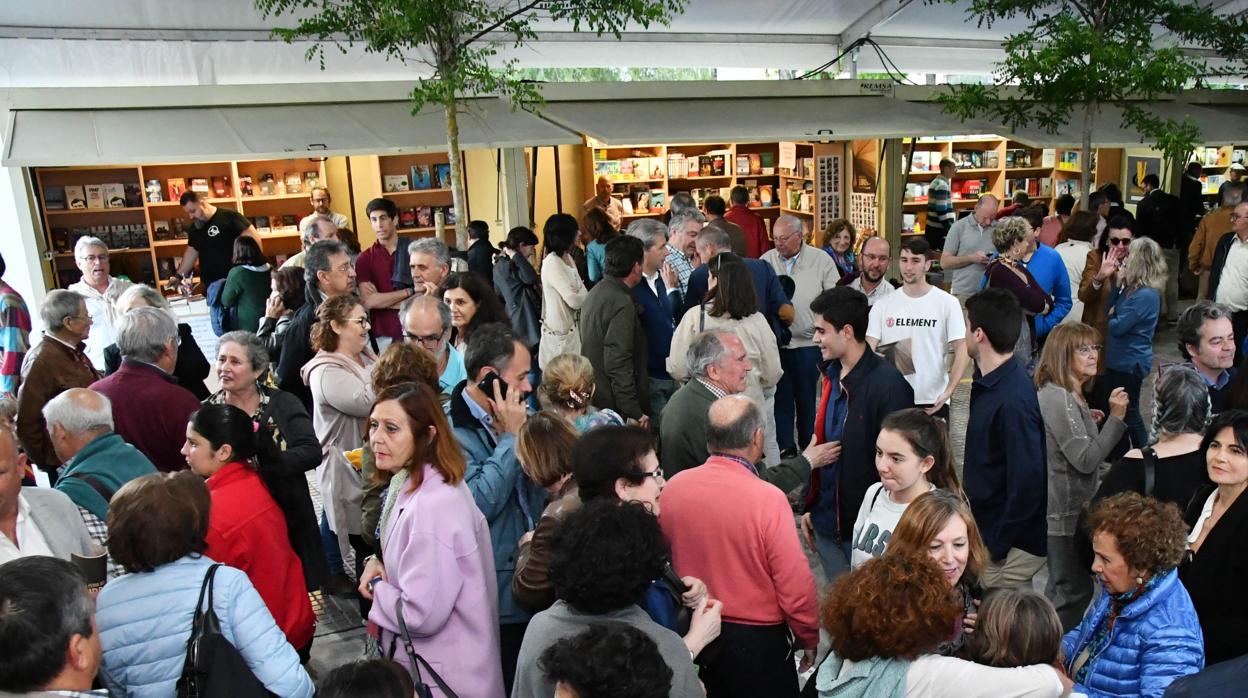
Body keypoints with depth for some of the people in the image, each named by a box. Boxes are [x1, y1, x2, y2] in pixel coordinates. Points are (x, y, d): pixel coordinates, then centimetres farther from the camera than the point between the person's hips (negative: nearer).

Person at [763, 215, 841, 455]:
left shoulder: (822, 261, -4)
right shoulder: (767, 260, 2)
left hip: (808, 343, -2)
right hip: (775, 343, 2)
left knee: (807, 399, 10)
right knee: (781, 398, 10)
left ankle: (808, 450, 25)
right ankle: (785, 449, 23)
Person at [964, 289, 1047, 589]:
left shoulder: (1013, 401, -27)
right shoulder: (988, 382, 4)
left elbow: (1028, 482, -26)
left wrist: (998, 543, -16)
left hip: (1013, 544, -9)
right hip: (987, 529, 9)